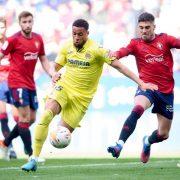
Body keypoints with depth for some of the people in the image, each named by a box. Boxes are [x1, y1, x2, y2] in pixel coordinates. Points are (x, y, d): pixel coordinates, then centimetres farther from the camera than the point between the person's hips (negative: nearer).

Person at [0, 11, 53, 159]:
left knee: (31, 119, 11)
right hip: (17, 84, -7)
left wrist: (52, 74, 3)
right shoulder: (14, 40, -9)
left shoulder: (38, 39, 8)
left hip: (31, 84, 7)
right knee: (25, 117, -11)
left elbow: (43, 59, 17)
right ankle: (31, 154, -9)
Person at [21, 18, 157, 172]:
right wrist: (54, 75, -10)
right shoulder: (67, 47, 2)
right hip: (64, 87, 2)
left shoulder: (96, 50, -11)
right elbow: (55, 67, 15)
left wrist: (141, 83, -18)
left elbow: (118, 66, -13)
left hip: (81, 97, -2)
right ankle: (34, 160, -22)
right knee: (46, 115, -26)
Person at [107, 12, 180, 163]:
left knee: (163, 134, 9)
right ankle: (119, 146, -40)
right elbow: (121, 53, -17)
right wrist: (109, 54, -38)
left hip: (166, 91, 2)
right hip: (146, 87, -2)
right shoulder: (136, 44, 1)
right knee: (137, 109, -36)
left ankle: (148, 142, 44)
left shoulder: (164, 39, 4)